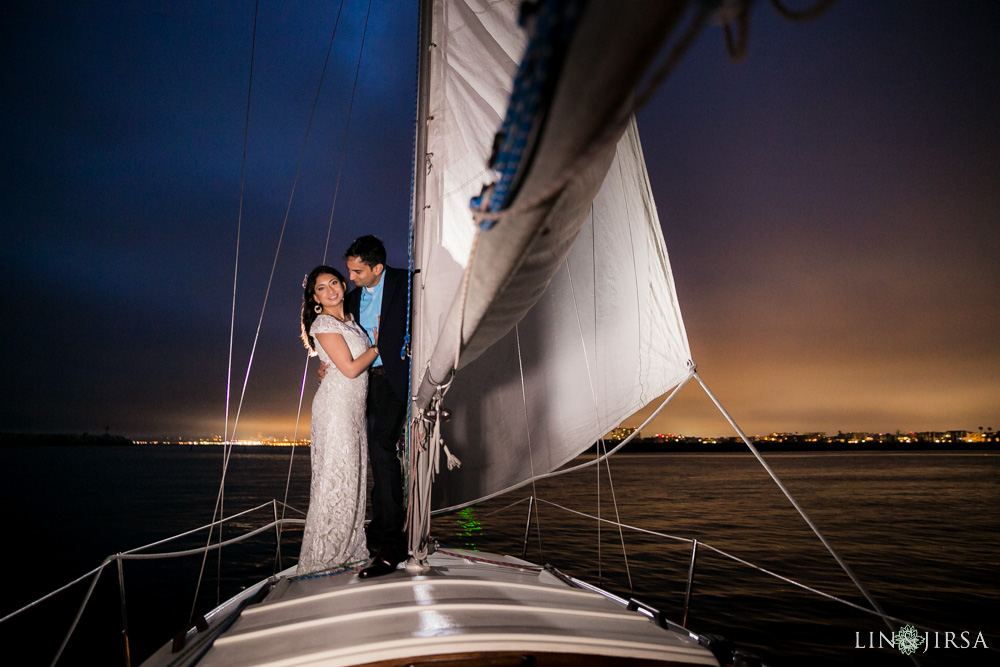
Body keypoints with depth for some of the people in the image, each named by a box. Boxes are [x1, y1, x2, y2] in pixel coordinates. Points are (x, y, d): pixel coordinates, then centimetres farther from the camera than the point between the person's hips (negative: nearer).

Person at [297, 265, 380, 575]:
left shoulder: (350, 320, 16)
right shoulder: (324, 324, -9)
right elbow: (350, 368, -15)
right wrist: (378, 346, -3)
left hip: (354, 407, 8)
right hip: (336, 405, -8)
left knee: (353, 474, 10)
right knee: (336, 476, -4)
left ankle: (348, 547, 20)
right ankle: (324, 555, 6)